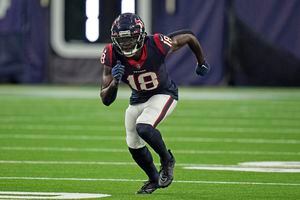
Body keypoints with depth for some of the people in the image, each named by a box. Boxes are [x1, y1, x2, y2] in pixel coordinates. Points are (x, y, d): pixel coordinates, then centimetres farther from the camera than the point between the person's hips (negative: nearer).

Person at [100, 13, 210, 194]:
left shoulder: (157, 45, -33)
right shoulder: (112, 56, -26)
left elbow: (189, 36, -13)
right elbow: (106, 100, -22)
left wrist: (202, 63, 3)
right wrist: (114, 83, -44)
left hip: (164, 94, -4)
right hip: (138, 99, 5)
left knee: (143, 128, -28)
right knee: (134, 145, 12)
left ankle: (167, 160, 1)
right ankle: (154, 179, 40)